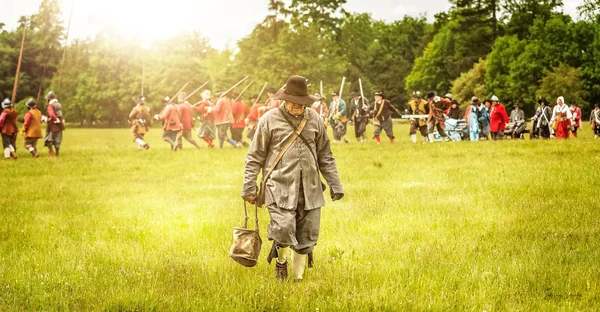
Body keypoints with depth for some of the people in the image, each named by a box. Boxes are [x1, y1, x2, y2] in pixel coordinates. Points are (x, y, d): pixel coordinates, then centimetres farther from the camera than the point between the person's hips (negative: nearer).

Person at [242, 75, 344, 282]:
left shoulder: (314, 119, 9)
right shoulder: (270, 120, -1)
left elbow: (325, 156, 17)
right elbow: (255, 157, 3)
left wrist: (335, 185, 12)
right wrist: (249, 187, -1)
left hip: (309, 189, 4)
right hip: (280, 187, -4)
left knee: (307, 237, 4)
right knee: (283, 229, -19)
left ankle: (298, 278, 19)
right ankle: (281, 259, 13)